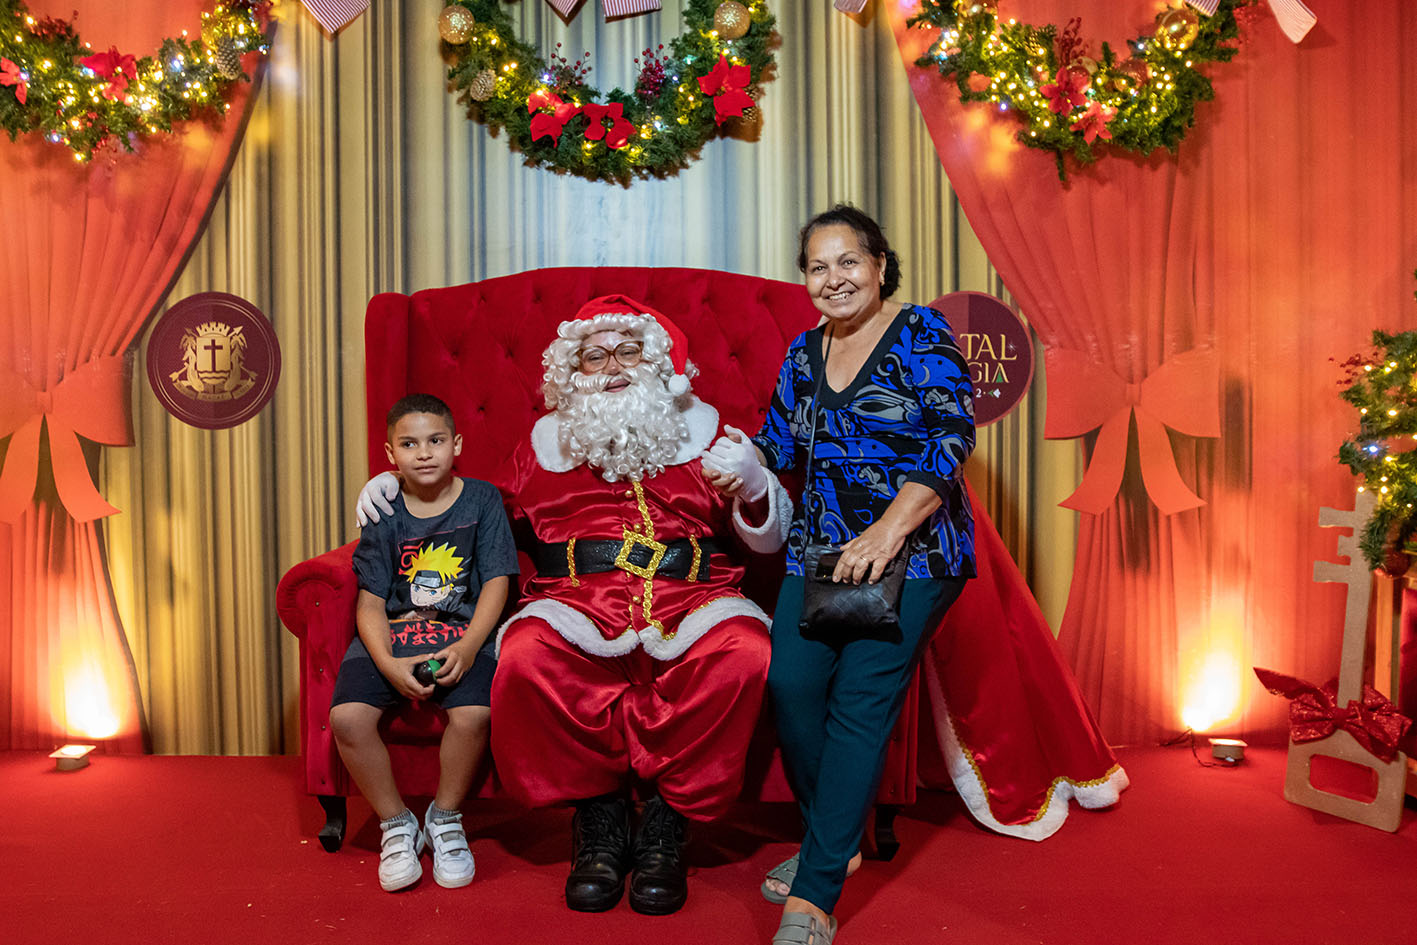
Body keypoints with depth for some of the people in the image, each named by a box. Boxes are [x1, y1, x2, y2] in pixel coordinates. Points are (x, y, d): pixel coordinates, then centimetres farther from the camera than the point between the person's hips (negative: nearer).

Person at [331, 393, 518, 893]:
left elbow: (496, 581, -1)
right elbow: (371, 601, 2)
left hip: (461, 632, -1)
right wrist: (389, 664, -16)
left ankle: (445, 817, 1)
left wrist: (468, 646, -17)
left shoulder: (482, 500, 3)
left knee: (474, 713, -29)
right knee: (347, 717, -23)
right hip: (390, 635, 2)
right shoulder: (384, 513, 6)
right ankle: (396, 823, 2)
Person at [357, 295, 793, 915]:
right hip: (577, 604, 1)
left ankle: (665, 822, -12)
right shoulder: (548, 442, 22)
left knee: (744, 655, -34)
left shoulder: (702, 430, 18)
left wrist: (752, 487, -7)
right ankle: (597, 816, -9)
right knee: (525, 657, -34)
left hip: (689, 600, 0)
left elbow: (770, 537, 16)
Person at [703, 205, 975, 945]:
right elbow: (781, 440, 21)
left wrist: (887, 531, -20)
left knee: (861, 701, -11)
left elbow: (952, 439, -12)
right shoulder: (803, 353, 13)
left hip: (912, 553, -5)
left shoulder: (920, 336, -4)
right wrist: (744, 460, -3)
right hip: (819, 550, 5)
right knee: (791, 684, -8)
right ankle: (834, 843, 17)